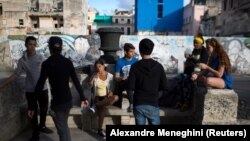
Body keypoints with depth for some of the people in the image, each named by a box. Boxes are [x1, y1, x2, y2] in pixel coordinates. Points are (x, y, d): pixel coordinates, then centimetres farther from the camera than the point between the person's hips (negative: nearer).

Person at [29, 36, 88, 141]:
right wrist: (83, 98, 8)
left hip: (57, 102, -5)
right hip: (68, 100, 5)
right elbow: (76, 81, 2)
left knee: (62, 129, 8)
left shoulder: (47, 63, -12)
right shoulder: (68, 62, 1)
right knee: (64, 125, 25)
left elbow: (40, 85, -14)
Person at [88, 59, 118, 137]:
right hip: (97, 97, -1)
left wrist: (110, 93, -18)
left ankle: (95, 105, -25)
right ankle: (100, 129, -21)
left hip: (106, 97, 1)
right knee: (102, 107, -32)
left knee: (116, 97, -32)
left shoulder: (110, 76, 2)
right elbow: (90, 86, -9)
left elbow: (111, 88, 1)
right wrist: (93, 77, -18)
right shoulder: (94, 76, 4)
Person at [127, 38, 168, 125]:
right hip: (153, 104, 1)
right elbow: (164, 87, -2)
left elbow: (130, 88, -12)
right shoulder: (158, 66, -5)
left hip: (139, 104, 0)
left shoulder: (135, 66, -8)